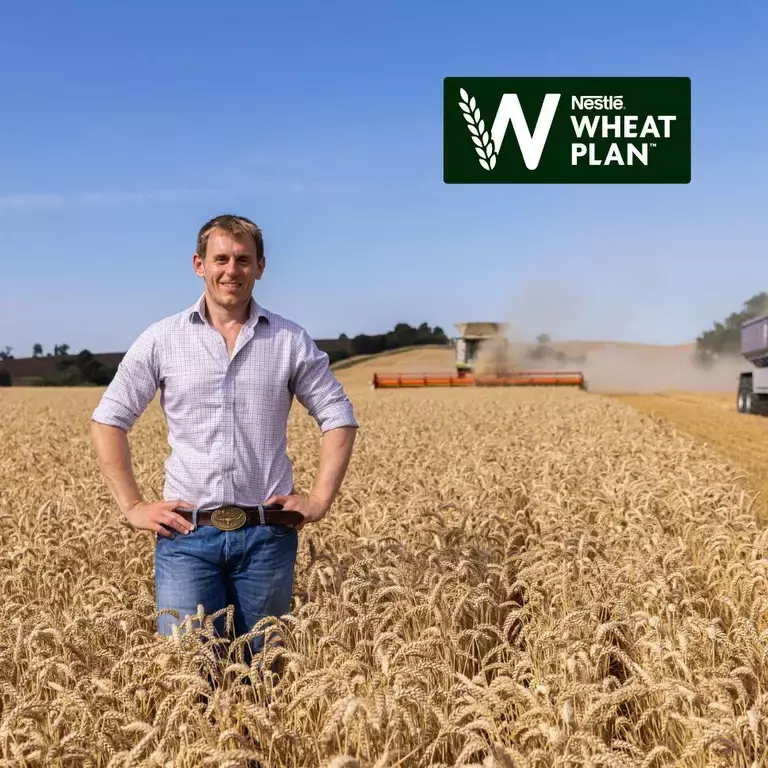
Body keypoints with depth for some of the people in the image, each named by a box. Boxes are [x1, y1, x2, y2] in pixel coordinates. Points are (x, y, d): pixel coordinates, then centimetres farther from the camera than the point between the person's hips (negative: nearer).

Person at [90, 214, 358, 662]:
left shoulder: (292, 341, 3)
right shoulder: (163, 339, 2)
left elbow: (340, 418, 8)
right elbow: (109, 420, 6)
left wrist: (320, 501, 0)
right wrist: (132, 506, 0)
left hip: (267, 535, 1)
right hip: (187, 534, -1)